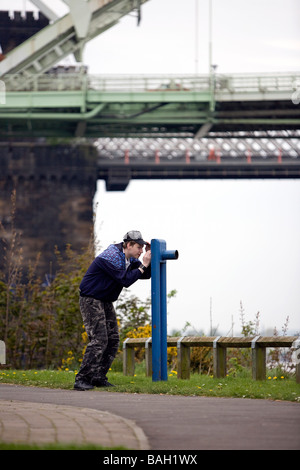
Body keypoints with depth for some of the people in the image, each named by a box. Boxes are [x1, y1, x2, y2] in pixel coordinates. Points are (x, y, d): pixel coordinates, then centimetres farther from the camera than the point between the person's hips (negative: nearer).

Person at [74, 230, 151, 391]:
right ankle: (81, 379, -18)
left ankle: (99, 377, 8)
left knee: (113, 340, 4)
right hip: (91, 300, -10)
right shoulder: (112, 257, -23)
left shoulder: (129, 259, 7)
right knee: (98, 340, -18)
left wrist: (148, 259, -6)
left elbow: (145, 275, 9)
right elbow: (125, 280, -28)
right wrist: (143, 265, -21)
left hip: (106, 302, 10)